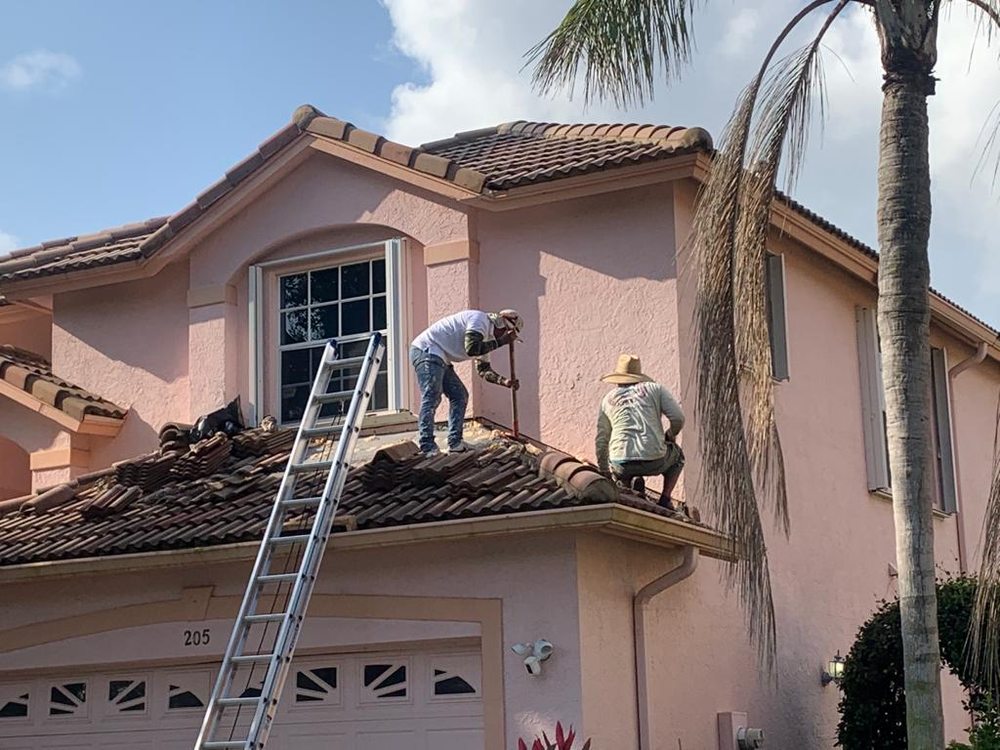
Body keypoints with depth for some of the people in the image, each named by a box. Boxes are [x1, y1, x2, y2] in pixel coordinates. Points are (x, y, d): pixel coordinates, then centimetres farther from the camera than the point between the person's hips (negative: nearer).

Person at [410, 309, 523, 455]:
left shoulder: (486, 336, 18)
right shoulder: (480, 319, -13)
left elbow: (483, 369, 25)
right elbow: (471, 349, -27)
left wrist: (505, 381, 11)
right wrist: (499, 342, -18)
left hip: (440, 359, 11)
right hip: (426, 350, -11)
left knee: (460, 396, 11)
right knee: (432, 397, -19)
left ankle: (455, 443, 10)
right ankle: (428, 448, -23)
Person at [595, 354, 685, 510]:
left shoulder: (608, 399, 17)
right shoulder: (655, 389, 11)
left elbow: (601, 441, 21)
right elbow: (678, 418, -1)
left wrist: (604, 473, 33)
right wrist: (670, 436, 22)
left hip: (623, 465, 1)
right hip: (655, 461, -1)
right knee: (677, 454, 34)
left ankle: (632, 482, 2)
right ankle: (665, 499, 13)